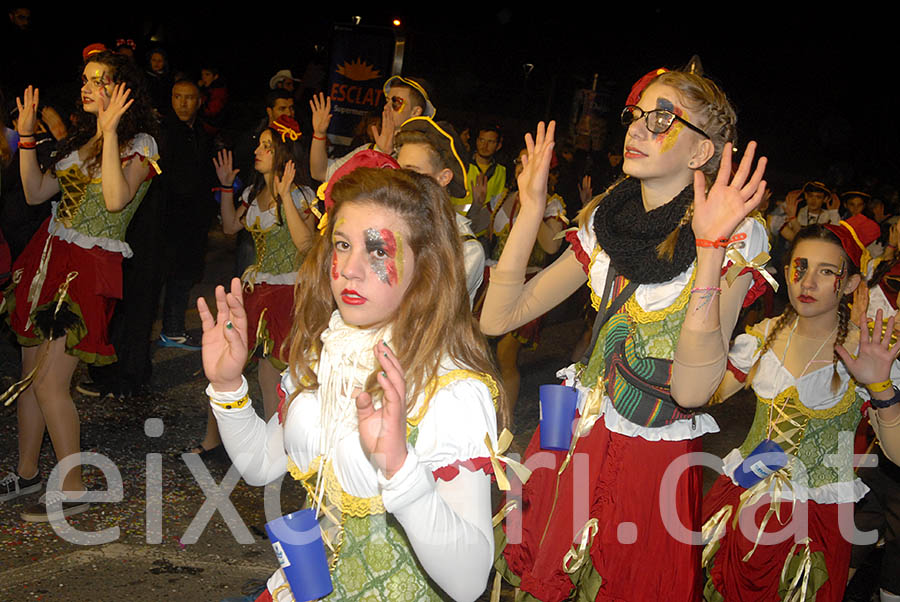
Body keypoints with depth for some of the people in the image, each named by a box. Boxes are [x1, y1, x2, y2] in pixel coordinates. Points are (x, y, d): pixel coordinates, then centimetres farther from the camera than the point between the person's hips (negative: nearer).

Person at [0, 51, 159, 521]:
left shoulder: (139, 145, -6)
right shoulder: (82, 140, 17)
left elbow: (116, 199, -24)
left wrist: (110, 130, -23)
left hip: (90, 267, -7)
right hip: (50, 253, 7)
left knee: (50, 381, -10)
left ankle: (71, 490, 2)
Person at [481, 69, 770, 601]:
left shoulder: (737, 239, -14)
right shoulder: (606, 223, 1)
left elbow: (691, 389, -28)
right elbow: (498, 317, -4)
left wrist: (710, 247, -33)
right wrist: (532, 211, -8)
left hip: (654, 457, -5)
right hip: (573, 437, 5)